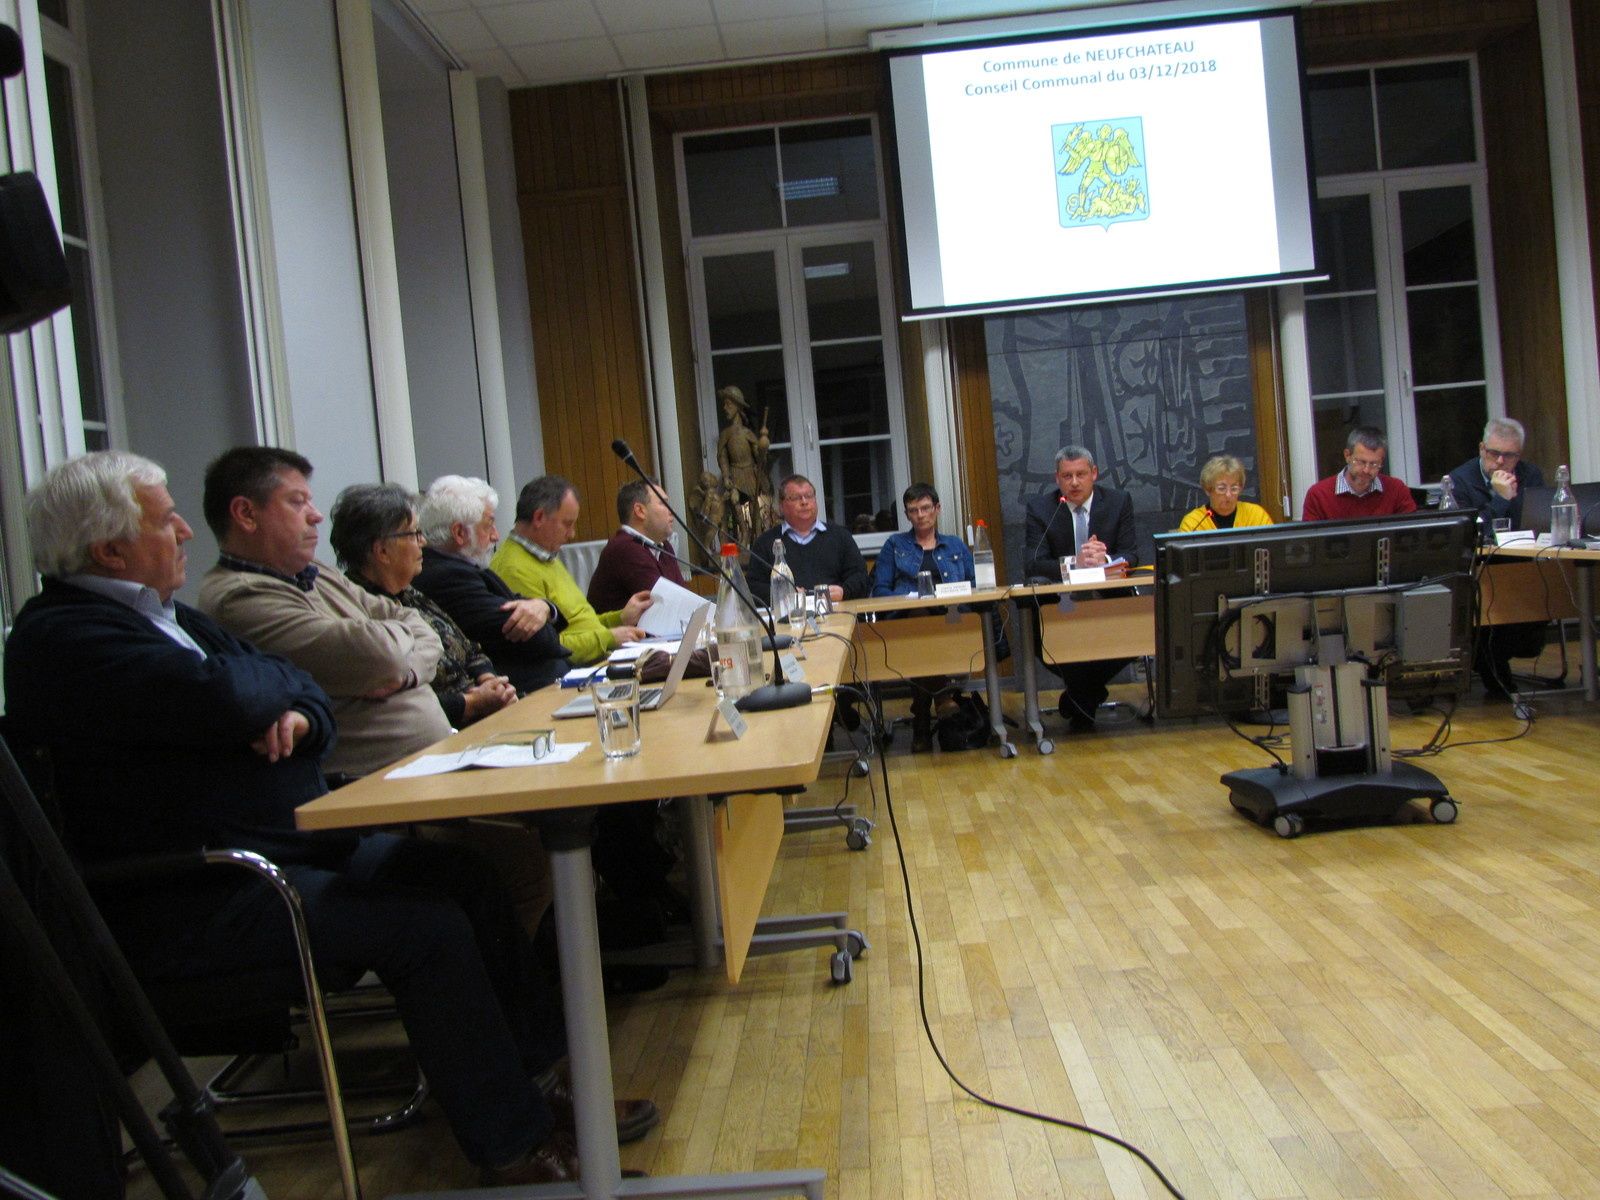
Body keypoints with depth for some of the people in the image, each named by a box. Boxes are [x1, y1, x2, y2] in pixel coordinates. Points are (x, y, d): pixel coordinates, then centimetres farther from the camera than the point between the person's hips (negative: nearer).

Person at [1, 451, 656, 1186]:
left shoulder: (174, 619, 17)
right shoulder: (61, 636, -14)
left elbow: (313, 699, 15)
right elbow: (226, 700, -30)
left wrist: (297, 717, -10)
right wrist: (277, 677, -6)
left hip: (288, 846, 10)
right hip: (188, 903, -10)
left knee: (458, 877, 0)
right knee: (425, 927, -21)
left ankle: (532, 1080, 8)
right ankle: (512, 1147, -8)